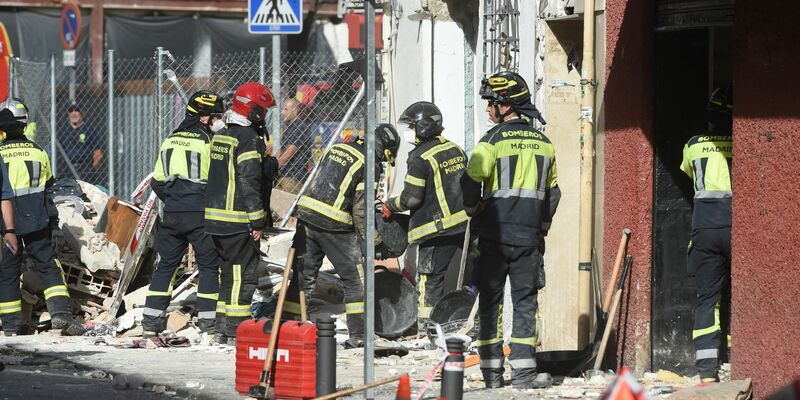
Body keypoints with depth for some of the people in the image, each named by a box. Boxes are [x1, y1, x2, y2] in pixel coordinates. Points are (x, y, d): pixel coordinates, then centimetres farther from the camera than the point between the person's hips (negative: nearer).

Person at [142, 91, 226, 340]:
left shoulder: (170, 141, 10)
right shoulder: (209, 141, -9)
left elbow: (157, 182, 14)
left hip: (172, 214, 5)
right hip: (201, 214, -5)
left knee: (167, 264, 13)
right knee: (209, 265, 5)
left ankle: (151, 320, 9)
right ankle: (209, 320, 1)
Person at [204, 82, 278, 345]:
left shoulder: (221, 136, 14)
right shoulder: (249, 139, -15)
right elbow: (249, 184, -19)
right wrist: (257, 222, -16)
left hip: (215, 217, 9)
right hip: (239, 220, -9)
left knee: (229, 271, 16)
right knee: (243, 274, -4)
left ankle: (223, 328, 19)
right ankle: (236, 330, -4)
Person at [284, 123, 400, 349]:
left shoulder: (337, 149, 14)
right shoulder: (370, 165, -7)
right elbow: (361, 211, -9)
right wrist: (377, 244, 0)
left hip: (306, 214, 6)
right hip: (334, 227, -6)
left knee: (304, 276, 13)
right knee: (355, 280, 6)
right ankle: (357, 337, 5)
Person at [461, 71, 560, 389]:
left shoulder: (494, 139, -8)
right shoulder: (543, 143, 10)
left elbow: (471, 182, -14)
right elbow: (552, 193, 16)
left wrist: (472, 212, 4)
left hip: (494, 233, -3)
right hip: (529, 235, 3)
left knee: (490, 300, 4)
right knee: (525, 301, 5)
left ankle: (492, 371, 4)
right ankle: (522, 370, -1)